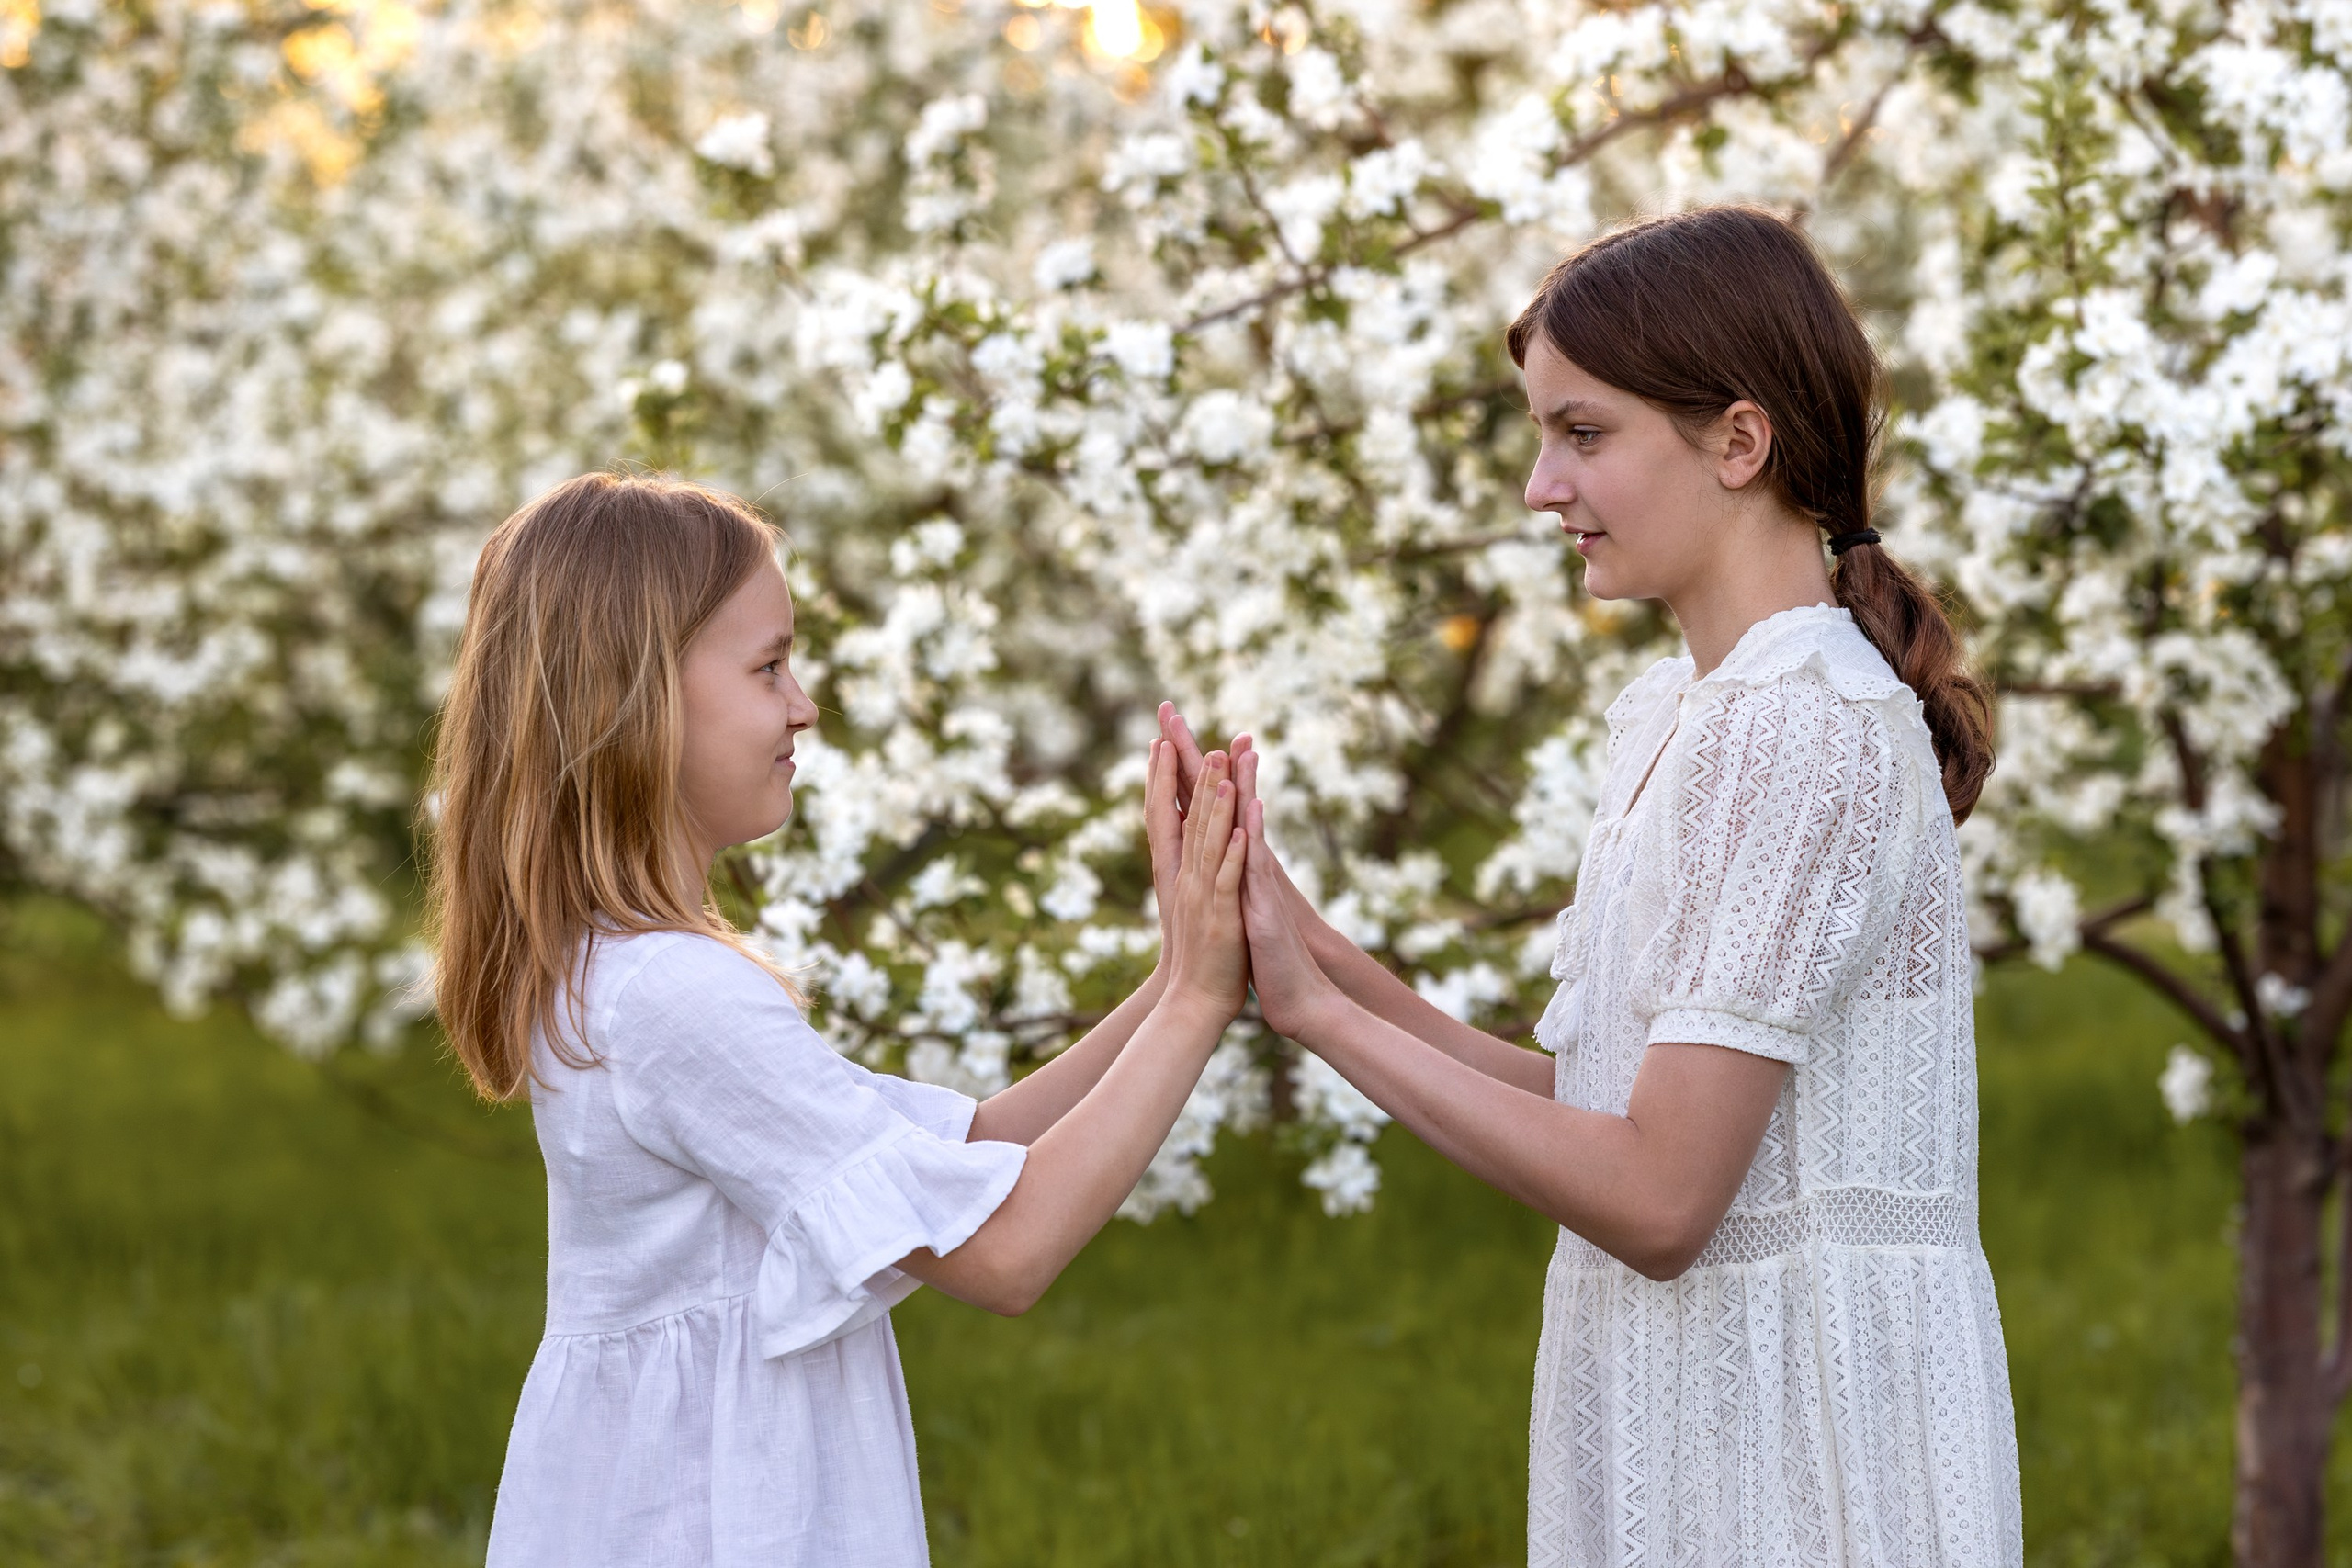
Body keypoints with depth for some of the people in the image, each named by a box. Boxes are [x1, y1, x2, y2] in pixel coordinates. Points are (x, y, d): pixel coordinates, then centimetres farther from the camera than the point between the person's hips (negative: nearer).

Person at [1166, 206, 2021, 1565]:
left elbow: (1657, 1197, -21)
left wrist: (1318, 1008, -17)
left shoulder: (1806, 729, -18)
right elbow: (1605, 1102, 7)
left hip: (1792, 1423, -8)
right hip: (1679, 1399, 8)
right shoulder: (1674, 714, 11)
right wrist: (1327, 961, -3)